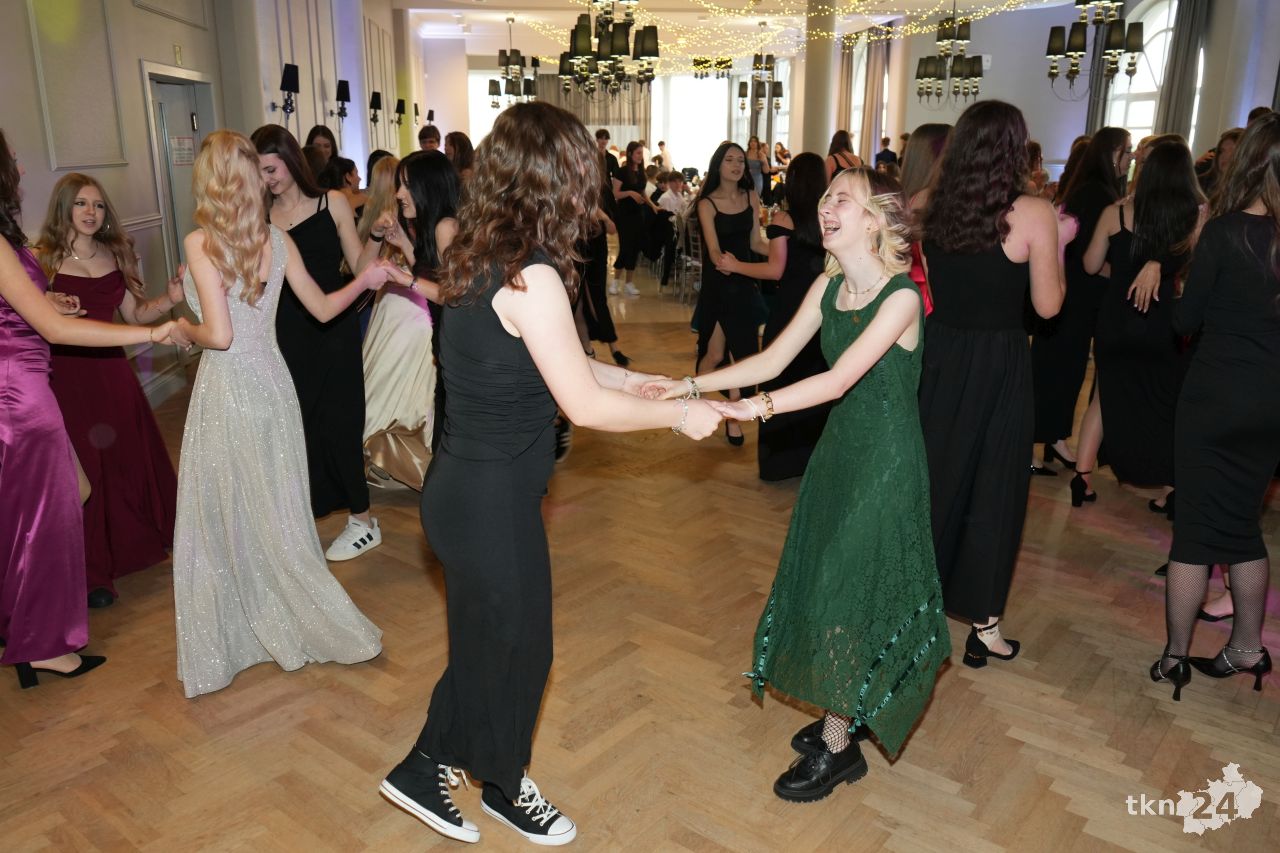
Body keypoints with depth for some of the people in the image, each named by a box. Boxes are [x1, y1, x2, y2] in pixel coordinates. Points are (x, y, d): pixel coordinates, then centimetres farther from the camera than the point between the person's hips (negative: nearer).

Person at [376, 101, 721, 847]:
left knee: (487, 641, 24)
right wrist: (680, 414, -9)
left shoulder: (481, 256, 3)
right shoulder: (529, 276, -25)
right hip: (494, 502, -8)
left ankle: (427, 770, 41)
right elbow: (585, 406, -22)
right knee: (517, 645, 15)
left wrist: (635, 380, 15)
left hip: (472, 488, 9)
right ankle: (504, 787, 41)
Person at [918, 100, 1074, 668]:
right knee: (993, 487, 8)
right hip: (997, 365, -3)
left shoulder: (930, 205, -1)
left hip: (937, 358, 4)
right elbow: (1047, 306, -6)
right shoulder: (1034, 214, -12)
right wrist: (1058, 244, 7)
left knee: (931, 477, 17)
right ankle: (983, 622, 18)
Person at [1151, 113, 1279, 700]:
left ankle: (1175, 657, 14)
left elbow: (1185, 321, -8)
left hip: (1217, 398, -4)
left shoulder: (1225, 232, -14)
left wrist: (1187, 290, 10)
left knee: (1197, 527, 5)